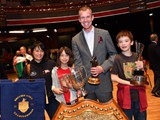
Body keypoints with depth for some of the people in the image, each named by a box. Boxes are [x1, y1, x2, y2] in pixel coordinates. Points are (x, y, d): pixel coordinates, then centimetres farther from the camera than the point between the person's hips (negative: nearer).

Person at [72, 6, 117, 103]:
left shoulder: (104, 34, 1)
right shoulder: (75, 39, 4)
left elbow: (113, 54, 4)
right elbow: (78, 63, 3)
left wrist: (103, 67, -12)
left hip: (104, 83, -1)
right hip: (86, 84, 1)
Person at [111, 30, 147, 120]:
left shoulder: (137, 57, 3)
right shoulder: (117, 59, -6)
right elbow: (113, 77, -8)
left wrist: (141, 68, -12)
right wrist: (128, 82, -17)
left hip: (139, 94, 3)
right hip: (125, 95, -3)